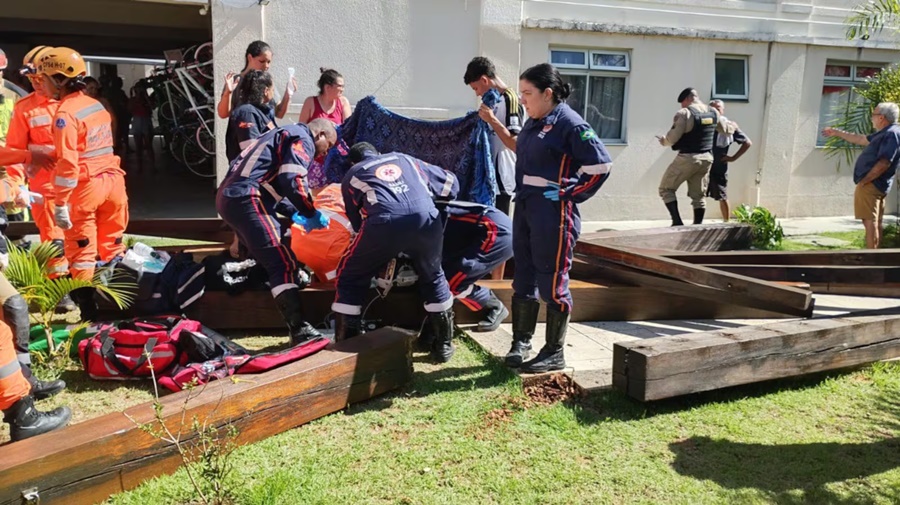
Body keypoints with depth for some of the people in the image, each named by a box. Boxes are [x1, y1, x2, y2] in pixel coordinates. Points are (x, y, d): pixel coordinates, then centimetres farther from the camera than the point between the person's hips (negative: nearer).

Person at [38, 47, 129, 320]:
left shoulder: (66, 113, -13)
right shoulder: (97, 105, 10)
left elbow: (67, 164, -19)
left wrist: (60, 203, -15)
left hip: (85, 186, -7)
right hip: (113, 180, 7)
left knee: (81, 253, 3)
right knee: (113, 248, 15)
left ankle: (89, 312, 5)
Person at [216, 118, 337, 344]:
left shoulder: (284, 134, 31)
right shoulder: (302, 139, 1)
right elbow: (292, 181, -15)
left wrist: (293, 214, 24)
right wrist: (311, 214, -3)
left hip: (229, 195, 11)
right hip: (246, 199, -11)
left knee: (266, 258, 26)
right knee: (283, 263, -16)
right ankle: (299, 329, -23)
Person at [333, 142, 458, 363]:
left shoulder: (351, 176, 30)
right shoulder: (404, 159, 34)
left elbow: (357, 222, 30)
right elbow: (451, 184, 37)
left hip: (384, 223, -2)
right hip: (426, 218, 2)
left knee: (350, 277, 21)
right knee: (432, 277, 28)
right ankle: (444, 345, 29)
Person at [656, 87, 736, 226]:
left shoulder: (684, 113, -14)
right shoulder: (713, 112, 8)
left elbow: (672, 138, -16)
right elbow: (727, 129, 23)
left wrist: (663, 140, 6)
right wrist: (733, 125, 46)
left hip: (687, 158, -7)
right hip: (706, 158, 7)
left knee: (666, 189, 5)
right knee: (698, 196, 14)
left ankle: (677, 221, -5)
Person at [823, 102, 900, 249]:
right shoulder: (885, 133, 18)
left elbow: (884, 163, -23)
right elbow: (860, 139, 32)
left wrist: (864, 181, -17)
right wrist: (837, 132, 38)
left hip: (871, 185, -11)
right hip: (873, 185, 11)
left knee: (870, 222, -12)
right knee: (874, 223, 12)